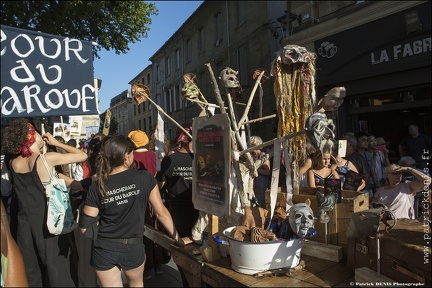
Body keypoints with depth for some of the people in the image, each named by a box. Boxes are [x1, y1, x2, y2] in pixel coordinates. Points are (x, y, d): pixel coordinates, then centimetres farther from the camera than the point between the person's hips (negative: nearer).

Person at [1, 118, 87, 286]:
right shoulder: (47, 158, -18)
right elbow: (82, 155, -12)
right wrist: (56, 143, -2)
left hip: (25, 223, 6)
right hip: (47, 222, -6)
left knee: (30, 271, 20)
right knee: (58, 270, 8)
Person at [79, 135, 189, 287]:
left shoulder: (96, 187, -12)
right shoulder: (145, 178, -15)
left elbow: (84, 227, -7)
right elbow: (162, 213, -9)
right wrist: (178, 238, 2)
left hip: (104, 250, 0)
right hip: (133, 248, 1)